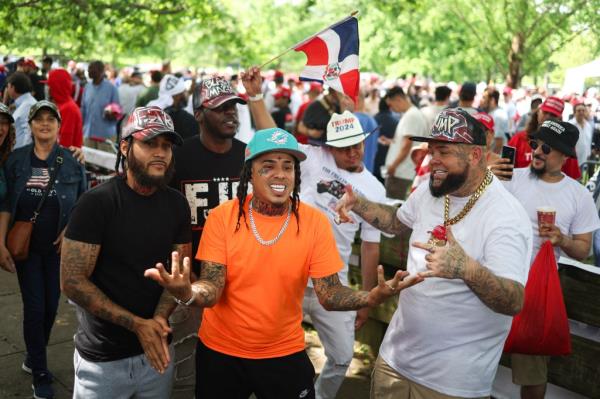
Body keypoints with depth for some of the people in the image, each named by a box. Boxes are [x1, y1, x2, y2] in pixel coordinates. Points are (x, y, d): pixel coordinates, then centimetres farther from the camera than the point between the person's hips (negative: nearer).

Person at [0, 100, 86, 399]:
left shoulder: (72, 162, -1)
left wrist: (70, 230, -9)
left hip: (58, 247, 1)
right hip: (25, 246, -1)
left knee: (51, 305, 8)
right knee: (34, 307, -1)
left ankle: (33, 358, 34)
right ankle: (40, 374, 13)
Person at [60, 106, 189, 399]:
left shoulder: (177, 205, 2)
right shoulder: (97, 202, -13)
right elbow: (72, 281, -16)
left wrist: (158, 319, -14)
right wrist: (137, 325, -19)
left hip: (155, 352, 4)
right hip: (102, 359, -4)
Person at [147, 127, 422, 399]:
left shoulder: (314, 222, -11)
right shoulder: (222, 217, -13)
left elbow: (329, 293, -11)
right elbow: (212, 289, -16)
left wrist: (371, 298, -32)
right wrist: (188, 292, -40)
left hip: (285, 354, 1)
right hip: (220, 351, 0)